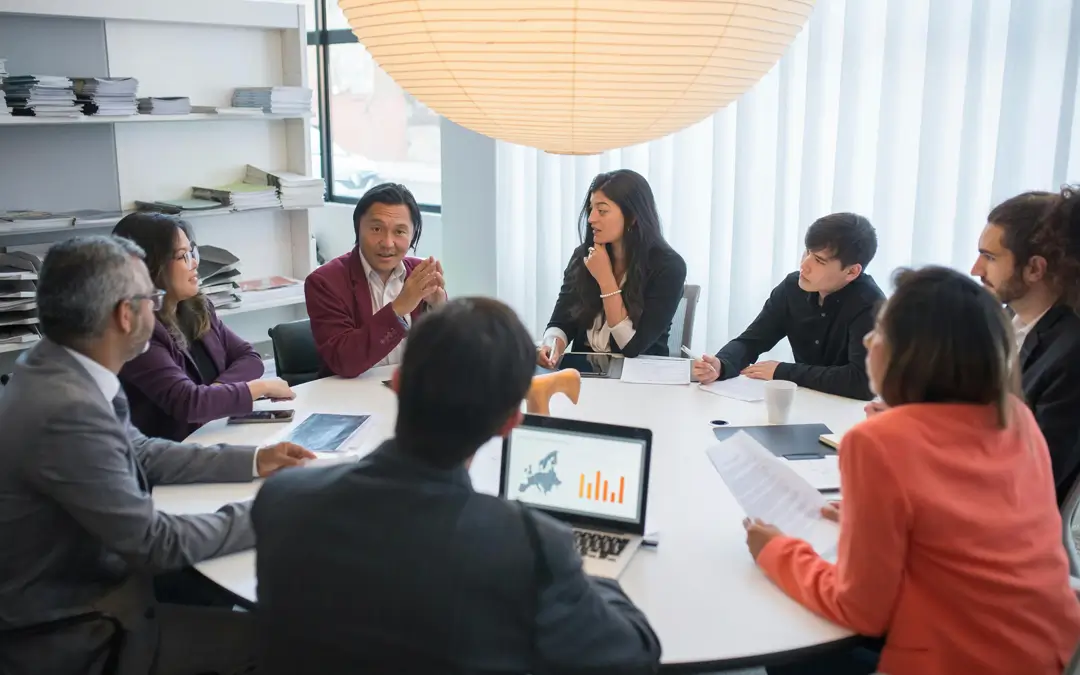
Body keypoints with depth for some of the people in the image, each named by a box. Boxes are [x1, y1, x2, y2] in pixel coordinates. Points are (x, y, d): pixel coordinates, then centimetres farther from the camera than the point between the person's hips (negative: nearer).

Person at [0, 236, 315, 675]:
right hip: (66, 637, -9)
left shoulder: (57, 369, -4)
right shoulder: (69, 410, -32)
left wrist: (252, 461, 9)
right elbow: (153, 541, -25)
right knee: (268, 635, -5)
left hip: (81, 579, 9)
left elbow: (141, 453, 10)